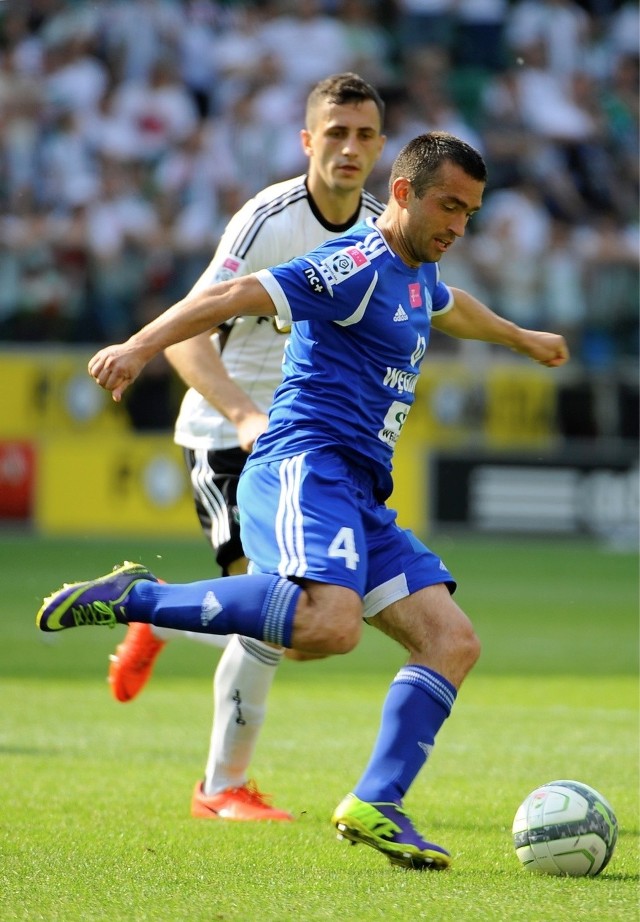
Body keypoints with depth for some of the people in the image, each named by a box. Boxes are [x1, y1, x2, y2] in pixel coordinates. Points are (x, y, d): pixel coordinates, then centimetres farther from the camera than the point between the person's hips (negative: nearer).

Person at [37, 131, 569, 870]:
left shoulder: (415, 274, 22)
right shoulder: (360, 265, -8)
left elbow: (453, 307, 48)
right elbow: (234, 296, -19)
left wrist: (522, 339, 66)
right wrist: (141, 346, -31)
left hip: (358, 498, 10)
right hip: (305, 468, -10)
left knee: (452, 640, -3)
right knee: (329, 624, -34)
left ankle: (375, 806, -5)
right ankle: (135, 598, -22)